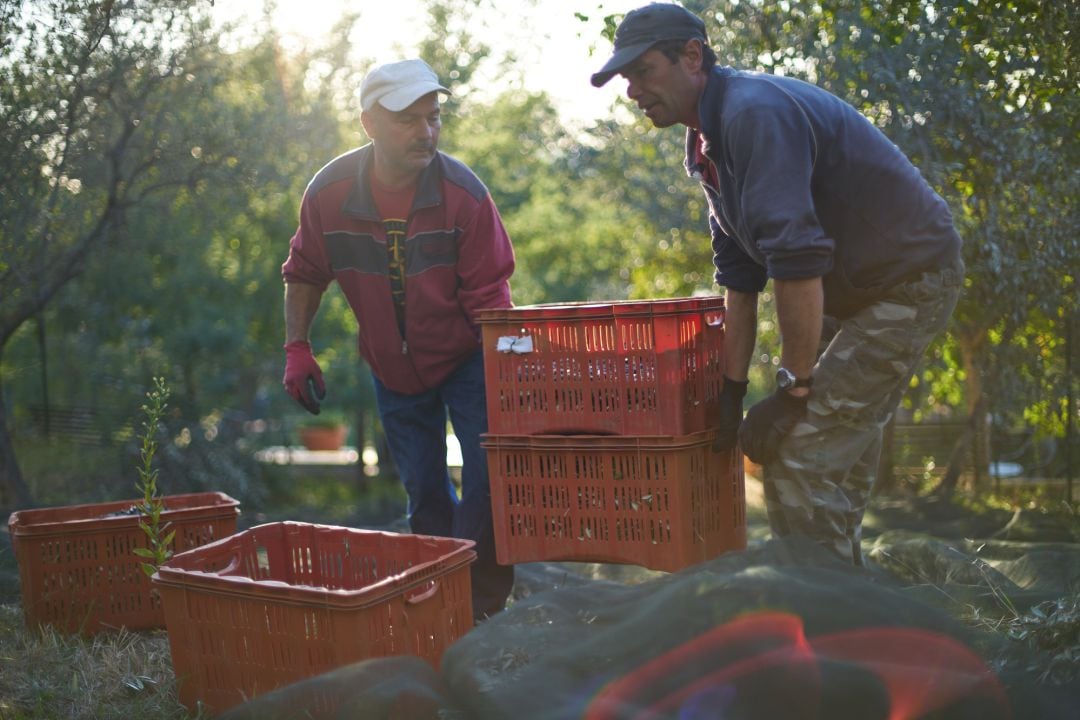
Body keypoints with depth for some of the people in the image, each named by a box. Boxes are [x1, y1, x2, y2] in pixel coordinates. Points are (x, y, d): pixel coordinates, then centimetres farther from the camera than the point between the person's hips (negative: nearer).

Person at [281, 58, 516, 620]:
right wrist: (296, 348, -6)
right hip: (391, 368, 3)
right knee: (423, 493, 11)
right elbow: (304, 275, 2)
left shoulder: (463, 192, -22)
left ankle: (483, 605, 1)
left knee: (489, 478, -13)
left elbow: (489, 296, -19)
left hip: (464, 357, -2)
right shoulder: (328, 193, -15)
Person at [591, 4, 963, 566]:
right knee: (835, 458, 12)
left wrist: (795, 390, -24)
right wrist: (732, 389, 7)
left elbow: (797, 261, -31)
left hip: (908, 282, -9)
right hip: (846, 290, 10)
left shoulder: (756, 112, -25)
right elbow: (739, 274, 9)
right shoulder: (706, 143, 6)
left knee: (799, 459, -14)